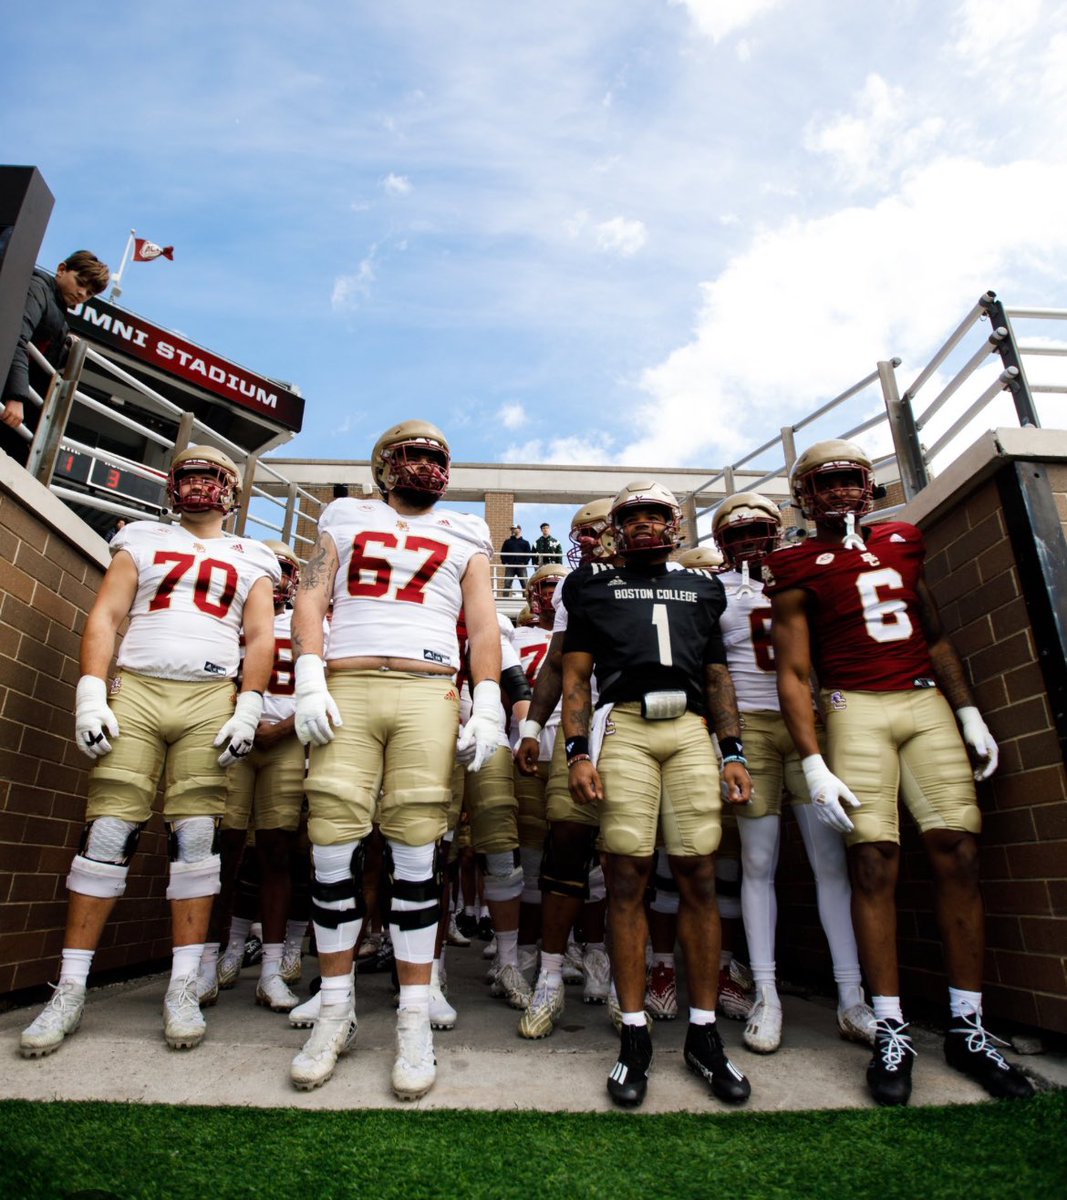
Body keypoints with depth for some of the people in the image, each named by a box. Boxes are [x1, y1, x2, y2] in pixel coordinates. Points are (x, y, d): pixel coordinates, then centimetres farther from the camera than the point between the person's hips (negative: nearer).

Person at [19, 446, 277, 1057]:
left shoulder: (250, 559, 15)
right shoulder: (142, 539, 17)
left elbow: (261, 638, 6)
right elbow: (105, 617, 8)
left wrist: (248, 709, -6)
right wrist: (91, 693, -4)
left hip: (211, 700, 0)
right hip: (134, 691, 1)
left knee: (196, 839, -3)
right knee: (106, 835, -2)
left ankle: (183, 988, 5)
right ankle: (71, 989, 10)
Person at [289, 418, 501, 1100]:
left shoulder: (464, 536, 20)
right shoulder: (347, 519, 21)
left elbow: (483, 623, 11)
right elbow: (311, 598, 12)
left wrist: (487, 704, -1)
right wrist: (309, 680, -3)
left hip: (428, 692, 0)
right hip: (345, 689, 1)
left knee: (416, 857, -3)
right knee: (334, 851, -2)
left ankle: (416, 1022, 8)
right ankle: (337, 1012, 14)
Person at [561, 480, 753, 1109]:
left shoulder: (701, 587, 24)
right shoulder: (594, 586, 17)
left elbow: (718, 677, 22)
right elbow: (575, 675, 10)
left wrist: (734, 753, 11)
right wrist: (578, 752, -2)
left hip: (692, 731, 3)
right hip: (622, 725, -2)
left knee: (700, 878, 1)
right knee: (628, 877, -3)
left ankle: (705, 1034, 15)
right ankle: (635, 1036, 9)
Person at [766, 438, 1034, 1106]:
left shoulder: (900, 544, 16)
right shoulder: (798, 569, 1)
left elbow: (936, 638, 20)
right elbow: (794, 674, -4)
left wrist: (969, 714, 13)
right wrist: (813, 763, -11)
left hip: (928, 703, 5)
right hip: (857, 709, -4)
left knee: (959, 854, -1)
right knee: (874, 861, -7)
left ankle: (969, 1026, 12)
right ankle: (892, 1030, 5)